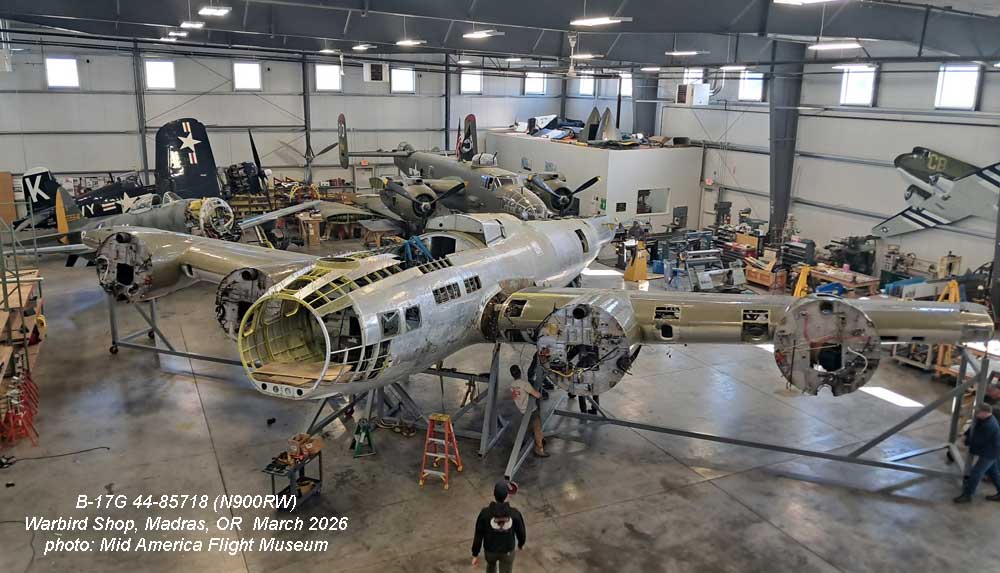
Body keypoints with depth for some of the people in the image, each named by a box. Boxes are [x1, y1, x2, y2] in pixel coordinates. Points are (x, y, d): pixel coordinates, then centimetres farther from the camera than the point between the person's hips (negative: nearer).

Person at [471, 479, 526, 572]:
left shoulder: (485, 513, -30)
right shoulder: (515, 514, -29)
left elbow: (478, 536, -19)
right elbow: (521, 533, -12)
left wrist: (475, 555, -4)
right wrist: (521, 543, 12)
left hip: (490, 550, 1)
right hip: (507, 551, -1)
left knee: (491, 564, 36)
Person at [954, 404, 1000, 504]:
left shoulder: (989, 426, -33)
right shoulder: (983, 419, -3)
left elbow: (978, 441, -27)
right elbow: (974, 427, 14)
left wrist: (966, 441, -11)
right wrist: (966, 435, 0)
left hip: (989, 453, -10)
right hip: (990, 451, 10)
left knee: (975, 473, -3)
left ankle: (967, 495, 7)